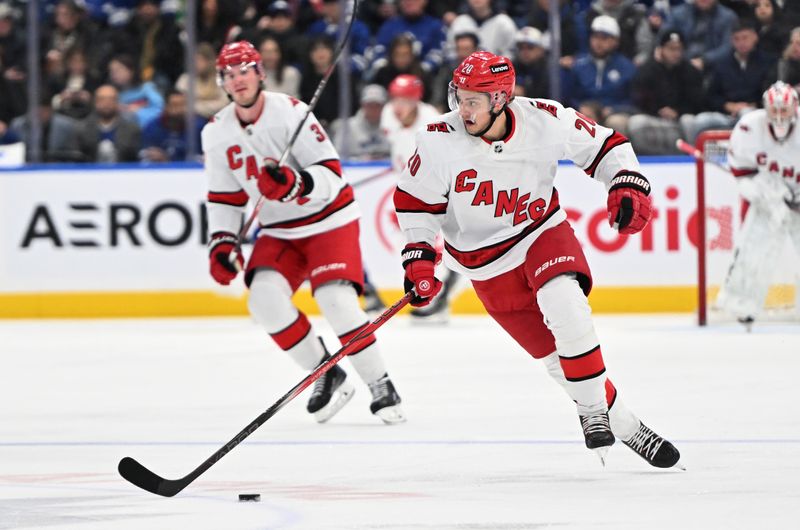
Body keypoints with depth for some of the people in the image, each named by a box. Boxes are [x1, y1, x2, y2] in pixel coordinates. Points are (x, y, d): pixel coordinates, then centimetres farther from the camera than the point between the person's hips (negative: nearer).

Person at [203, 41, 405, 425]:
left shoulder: (291, 113, -20)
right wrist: (221, 244, -5)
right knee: (265, 299, -18)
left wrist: (293, 184, -43)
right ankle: (326, 376, 0)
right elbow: (224, 198, 7)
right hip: (280, 231, 5)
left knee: (337, 301, -23)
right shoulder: (216, 133, -2)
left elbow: (330, 175, -25)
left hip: (328, 220, -5)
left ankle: (381, 388, -7)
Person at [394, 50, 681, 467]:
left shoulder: (547, 120, -17)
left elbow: (605, 146, -3)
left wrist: (628, 186, -17)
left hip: (543, 233, 0)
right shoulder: (440, 141, -18)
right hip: (487, 260, 0)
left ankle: (593, 412, -17)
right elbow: (415, 199, -4)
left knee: (563, 304, -31)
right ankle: (625, 427, 9)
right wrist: (418, 258, -10)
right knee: (554, 353, -5)